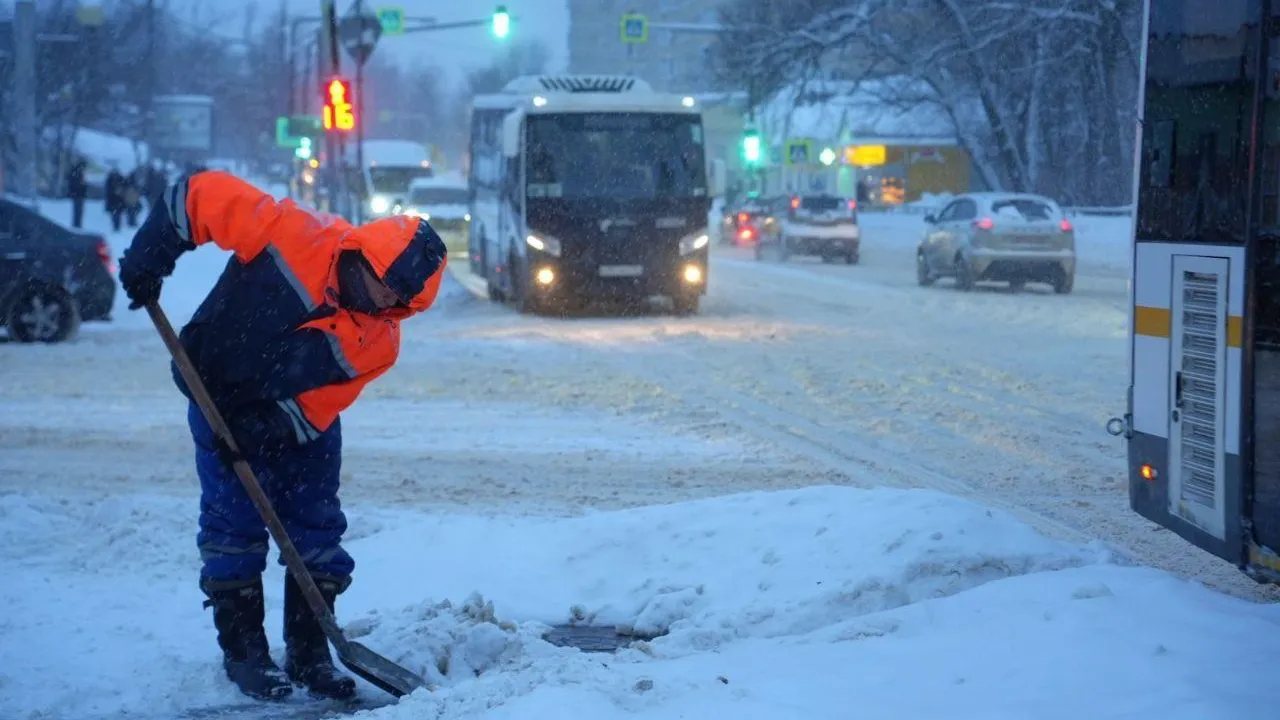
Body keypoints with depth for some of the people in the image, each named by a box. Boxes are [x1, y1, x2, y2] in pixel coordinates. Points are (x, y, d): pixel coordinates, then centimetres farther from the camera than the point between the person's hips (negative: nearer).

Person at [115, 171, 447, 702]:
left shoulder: (380, 339, -19)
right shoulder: (294, 235, -31)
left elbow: (320, 404, -18)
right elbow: (204, 195, -24)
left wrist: (269, 428, -33)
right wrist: (150, 256, -26)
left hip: (303, 423, 3)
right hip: (219, 395, -3)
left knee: (318, 529, 3)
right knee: (234, 528, -4)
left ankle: (309, 653, 14)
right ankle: (243, 651, 6)